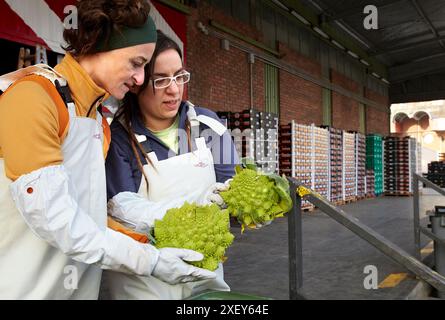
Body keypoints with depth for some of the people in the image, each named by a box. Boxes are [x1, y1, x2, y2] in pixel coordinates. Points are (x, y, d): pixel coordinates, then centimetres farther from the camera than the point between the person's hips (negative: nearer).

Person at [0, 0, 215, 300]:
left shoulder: (97, 118, 7)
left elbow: (90, 210, 4)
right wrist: (148, 260, -20)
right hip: (25, 287, -7)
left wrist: (153, 244, -5)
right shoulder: (32, 95, -17)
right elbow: (48, 213, -23)